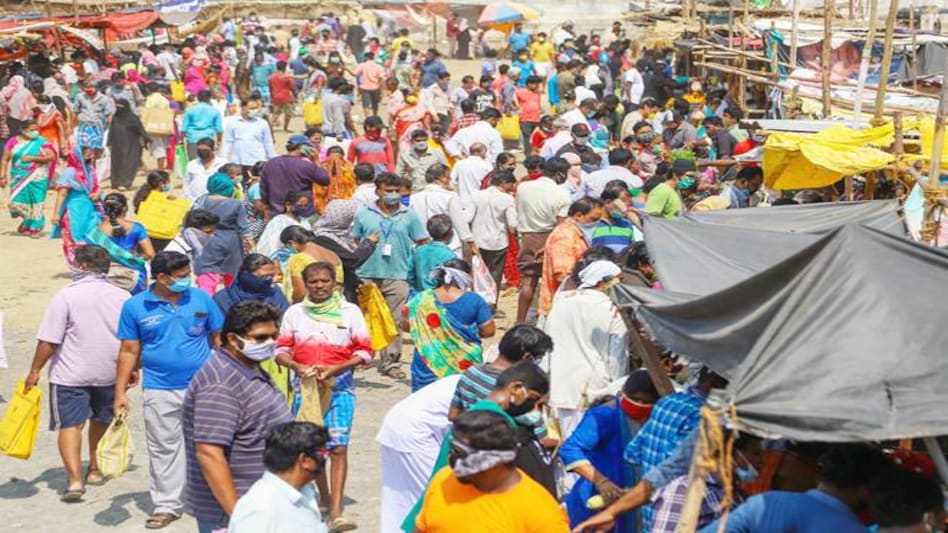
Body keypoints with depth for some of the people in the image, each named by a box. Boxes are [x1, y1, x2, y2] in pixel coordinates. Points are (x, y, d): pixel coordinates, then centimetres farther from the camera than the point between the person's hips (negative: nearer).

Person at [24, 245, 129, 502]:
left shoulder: (66, 295, -12)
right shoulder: (123, 297, -1)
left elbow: (49, 341, -13)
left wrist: (35, 370, -2)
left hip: (70, 374, -4)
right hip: (109, 373, 4)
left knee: (70, 425, -1)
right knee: (101, 421, 22)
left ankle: (74, 479, -13)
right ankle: (95, 470, 32)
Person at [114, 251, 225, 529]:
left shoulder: (201, 298, -1)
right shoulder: (135, 306, -2)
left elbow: (218, 339, 6)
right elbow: (129, 351, 2)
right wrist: (120, 392, -1)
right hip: (160, 391, 0)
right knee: (164, 448, 8)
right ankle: (167, 505, 19)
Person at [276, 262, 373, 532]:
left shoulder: (350, 311, 2)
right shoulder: (294, 312, 8)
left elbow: (365, 351, 0)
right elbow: (281, 349, 8)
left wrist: (337, 368, -14)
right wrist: (297, 366, -13)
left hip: (340, 385, -2)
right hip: (305, 386, 3)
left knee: (338, 446, -12)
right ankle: (323, 496, 32)